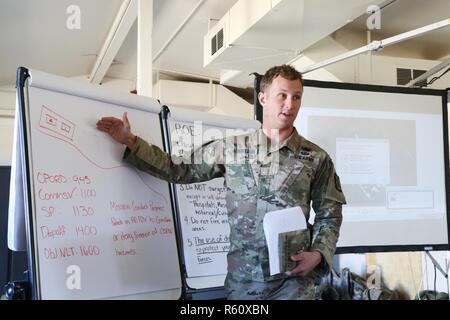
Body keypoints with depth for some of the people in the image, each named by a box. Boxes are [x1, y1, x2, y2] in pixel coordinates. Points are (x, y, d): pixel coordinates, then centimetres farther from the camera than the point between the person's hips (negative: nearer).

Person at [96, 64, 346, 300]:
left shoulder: (316, 158, 0)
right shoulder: (230, 149, 2)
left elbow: (330, 214, 6)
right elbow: (178, 170, 7)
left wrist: (319, 254, -9)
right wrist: (130, 142, 3)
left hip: (294, 280, -1)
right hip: (242, 279, 1)